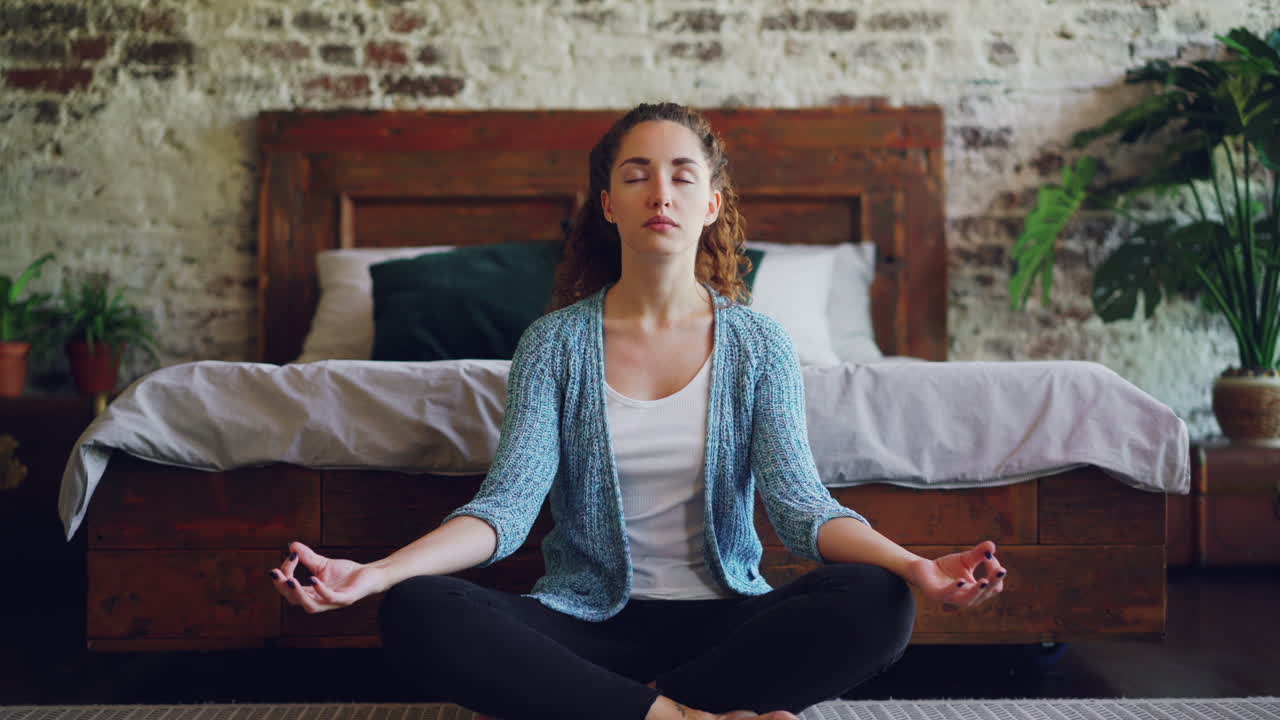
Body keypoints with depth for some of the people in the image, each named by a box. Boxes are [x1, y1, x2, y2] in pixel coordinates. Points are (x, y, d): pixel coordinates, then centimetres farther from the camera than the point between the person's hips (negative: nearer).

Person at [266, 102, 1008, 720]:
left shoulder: (758, 344, 3)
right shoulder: (556, 342, 1)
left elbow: (800, 503, -8)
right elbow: (508, 504, -9)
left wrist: (912, 566, -28)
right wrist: (376, 572, -26)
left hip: (720, 616, 1)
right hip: (589, 620, 0)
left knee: (877, 603, -29)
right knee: (416, 612, -28)